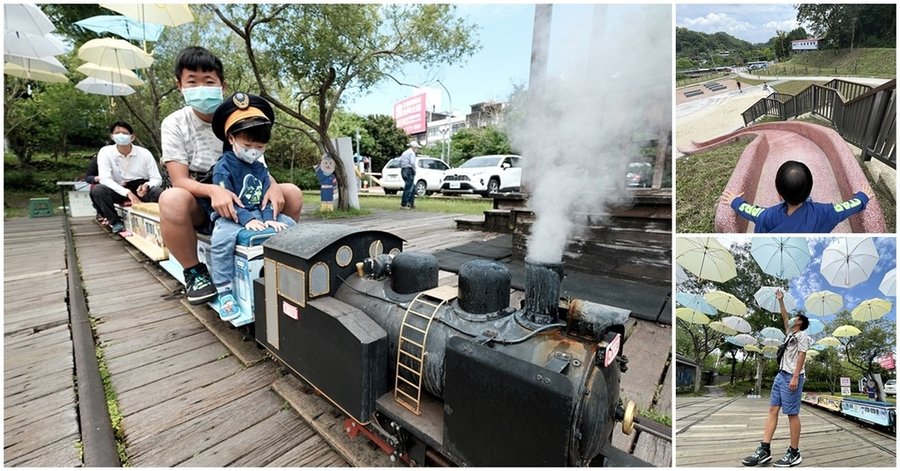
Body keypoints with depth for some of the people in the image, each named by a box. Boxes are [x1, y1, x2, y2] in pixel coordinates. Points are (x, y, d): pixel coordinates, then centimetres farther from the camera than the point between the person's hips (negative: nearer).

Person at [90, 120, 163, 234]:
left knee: (158, 192, -32)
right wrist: (128, 193, -34)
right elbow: (104, 179, -18)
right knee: (97, 190, -28)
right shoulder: (105, 152, -7)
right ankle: (116, 223, -15)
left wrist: (146, 186, -32)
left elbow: (157, 179, -7)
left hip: (141, 189, -1)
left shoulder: (144, 153, -6)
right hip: (118, 190, 1)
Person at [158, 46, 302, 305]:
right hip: (198, 205, -2)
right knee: (172, 200, -37)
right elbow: (179, 180, -14)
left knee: (292, 194, -19)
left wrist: (272, 185, -27)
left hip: (235, 199, 2)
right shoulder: (174, 124, -7)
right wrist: (213, 190, -37)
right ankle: (194, 271, -14)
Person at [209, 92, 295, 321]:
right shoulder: (223, 167, -7)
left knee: (290, 224, -7)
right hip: (231, 217, -6)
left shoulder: (260, 169, 12)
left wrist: (269, 217, -14)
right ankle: (224, 290, -24)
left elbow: (266, 197, 4)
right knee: (222, 238, -34)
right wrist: (247, 219, -28)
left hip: (258, 214, 6)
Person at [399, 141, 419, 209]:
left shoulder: (404, 153, 22)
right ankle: (403, 205, -6)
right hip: (409, 171, -9)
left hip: (403, 171, 9)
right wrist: (414, 170, -9)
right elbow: (412, 163, -21)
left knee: (413, 188, 16)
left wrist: (403, 169, 15)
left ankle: (411, 203, 15)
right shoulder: (412, 153, -7)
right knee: (408, 189, -7)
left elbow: (400, 163, 19)